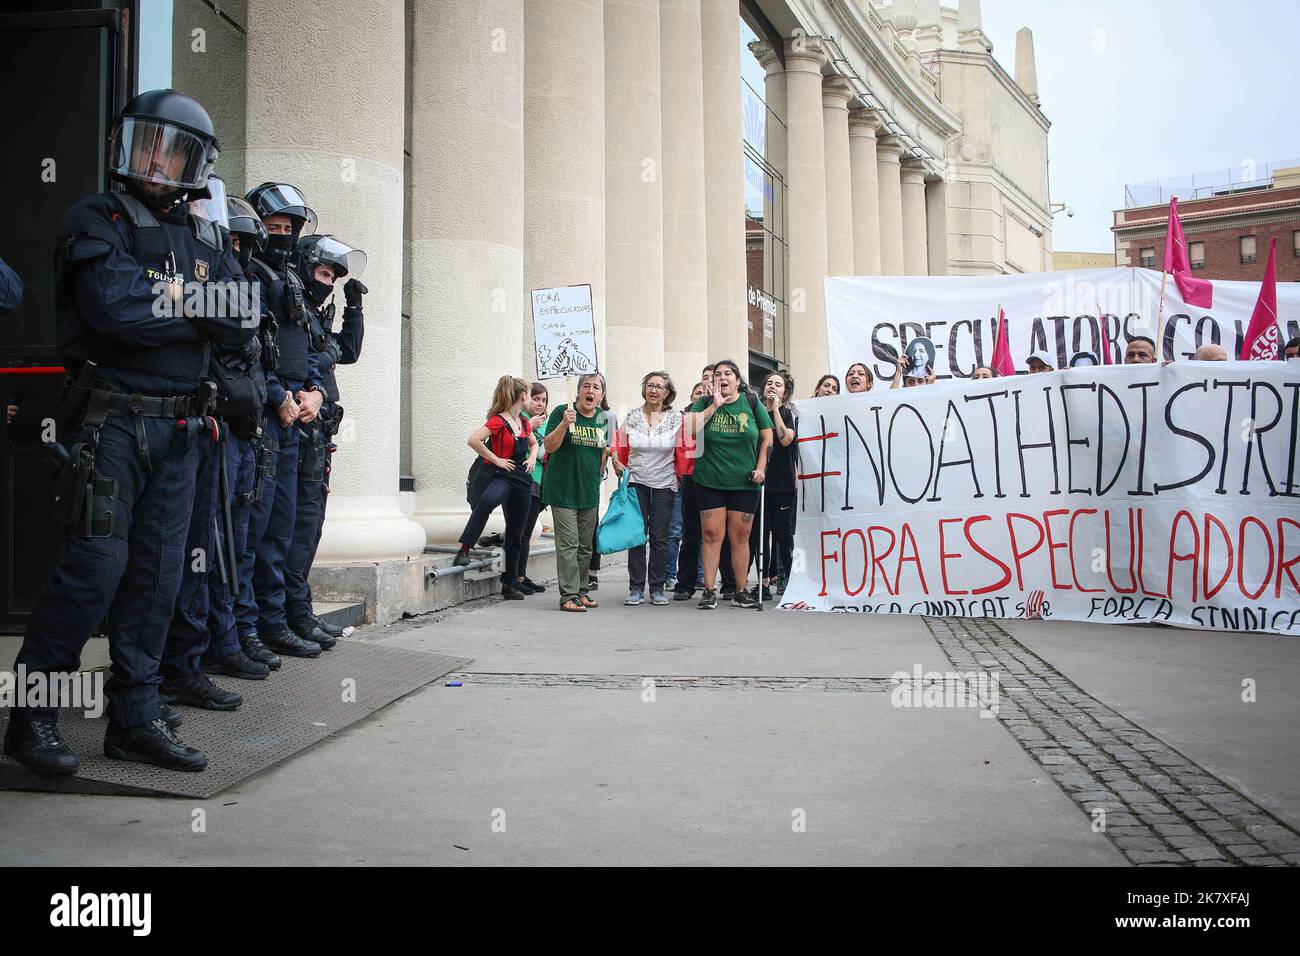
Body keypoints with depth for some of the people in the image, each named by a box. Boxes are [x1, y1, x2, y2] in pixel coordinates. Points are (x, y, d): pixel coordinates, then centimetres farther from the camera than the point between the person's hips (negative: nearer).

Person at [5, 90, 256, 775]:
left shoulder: (202, 238, 16)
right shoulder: (97, 221, -1)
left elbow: (245, 319, 1)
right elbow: (121, 310, -18)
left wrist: (177, 294, -10)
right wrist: (200, 310, -4)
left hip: (179, 428, 6)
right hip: (111, 421, -6)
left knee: (158, 572, 7)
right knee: (97, 564, -8)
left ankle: (134, 718, 16)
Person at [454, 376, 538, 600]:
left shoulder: (524, 421, 13)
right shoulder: (498, 421, -9)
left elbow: (534, 443, 32)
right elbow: (474, 440, -22)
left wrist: (533, 457, 11)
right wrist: (495, 459, -16)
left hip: (523, 479, 7)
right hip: (502, 476, -7)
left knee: (516, 532, 10)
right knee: (487, 501, -41)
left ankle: (510, 583, 19)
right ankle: (464, 549, -34)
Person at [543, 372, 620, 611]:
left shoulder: (604, 418, 7)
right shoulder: (562, 412, -7)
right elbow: (549, 447, -12)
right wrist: (564, 424, -26)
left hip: (590, 491, 5)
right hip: (563, 490, -5)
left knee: (586, 545, 12)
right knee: (568, 544, -9)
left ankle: (581, 591, 22)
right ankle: (568, 596, -7)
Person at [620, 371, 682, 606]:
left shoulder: (676, 418, 0)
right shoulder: (632, 417, 4)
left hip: (664, 484, -1)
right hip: (637, 482, 1)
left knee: (659, 538, 2)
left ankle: (658, 588, 10)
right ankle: (636, 588, 6)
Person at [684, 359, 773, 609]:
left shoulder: (751, 404, 4)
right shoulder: (704, 404, 4)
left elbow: (767, 438, 8)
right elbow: (690, 429, -13)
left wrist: (760, 468, -1)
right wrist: (715, 405, -12)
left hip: (744, 483, 0)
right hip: (710, 482, 0)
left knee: (740, 537, 5)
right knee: (712, 535, -3)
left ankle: (740, 592, 13)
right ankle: (710, 591, 3)